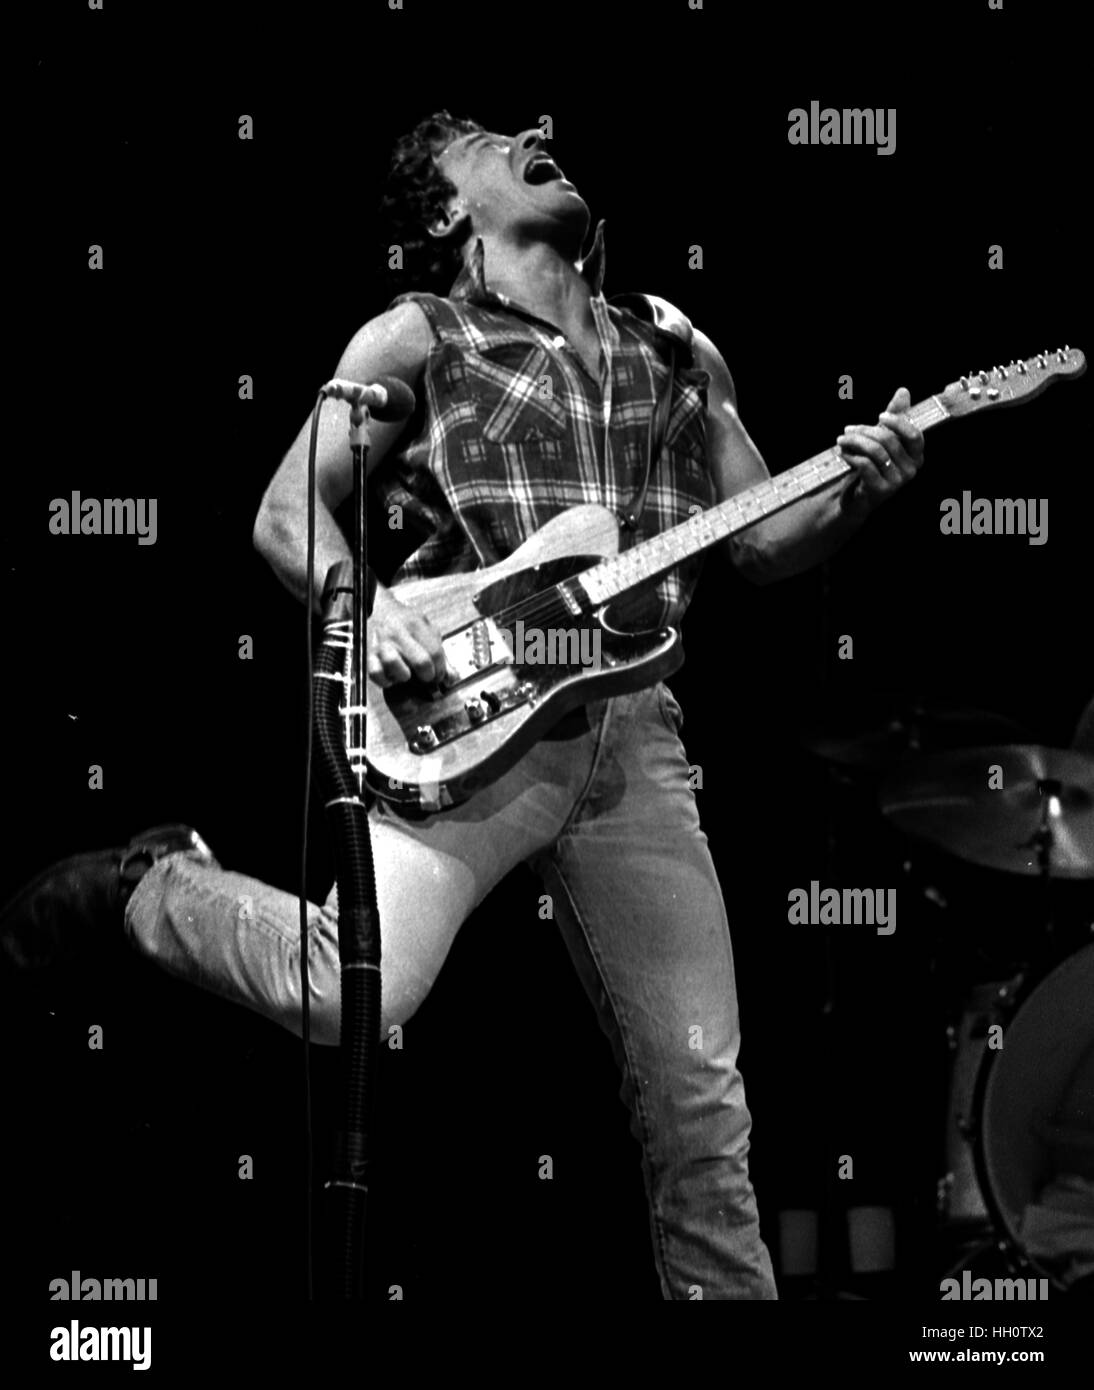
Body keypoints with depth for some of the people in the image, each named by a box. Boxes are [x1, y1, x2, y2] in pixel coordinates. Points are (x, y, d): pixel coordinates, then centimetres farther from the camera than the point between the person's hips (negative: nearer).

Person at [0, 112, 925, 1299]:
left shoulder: (681, 356, 20)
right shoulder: (419, 340, 6)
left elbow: (765, 545, 21)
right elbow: (286, 513, 3)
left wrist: (857, 495, 0)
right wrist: (367, 607, -17)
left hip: (630, 730, 4)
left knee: (697, 1099, 1)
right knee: (358, 990, -25)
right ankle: (152, 887, 5)